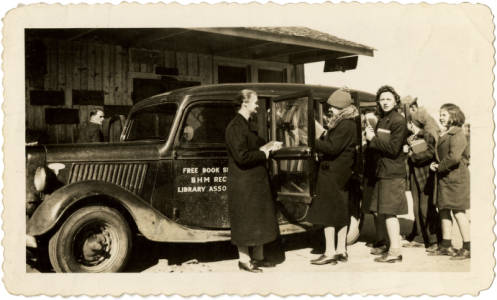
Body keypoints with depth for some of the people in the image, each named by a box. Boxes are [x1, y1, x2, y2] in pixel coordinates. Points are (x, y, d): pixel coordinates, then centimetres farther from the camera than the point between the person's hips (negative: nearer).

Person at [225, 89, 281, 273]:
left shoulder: (246, 125, 14)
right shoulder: (235, 127, -17)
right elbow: (241, 156, -24)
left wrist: (266, 148, 7)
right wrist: (264, 153, -13)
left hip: (256, 182, 10)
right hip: (243, 184, -10)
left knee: (259, 219, 15)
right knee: (245, 220, 0)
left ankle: (258, 257, 25)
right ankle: (244, 260, 12)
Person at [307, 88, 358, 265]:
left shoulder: (344, 125, -17)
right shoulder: (349, 123, 17)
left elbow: (332, 148, -23)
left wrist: (313, 142, -14)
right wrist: (322, 138, 2)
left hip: (332, 173, -11)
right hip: (343, 173, 11)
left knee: (327, 212, -6)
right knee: (341, 212, 13)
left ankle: (330, 253, -3)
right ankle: (341, 250, 20)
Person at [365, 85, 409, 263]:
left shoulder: (398, 121, -10)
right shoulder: (382, 120, 17)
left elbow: (393, 149, -18)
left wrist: (373, 139, -13)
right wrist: (371, 137, 2)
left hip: (393, 173, -9)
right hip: (383, 172, 9)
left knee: (389, 211, -8)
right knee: (383, 211, 13)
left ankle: (395, 251, -3)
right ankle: (394, 245, 23)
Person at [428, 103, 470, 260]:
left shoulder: (457, 134, -13)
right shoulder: (444, 135, 15)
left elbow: (454, 157, -24)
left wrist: (440, 167, -12)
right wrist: (435, 164, 5)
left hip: (456, 177, -9)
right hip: (445, 177, 9)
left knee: (458, 211, -4)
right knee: (444, 210, 11)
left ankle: (468, 248, 4)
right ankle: (446, 246, 19)